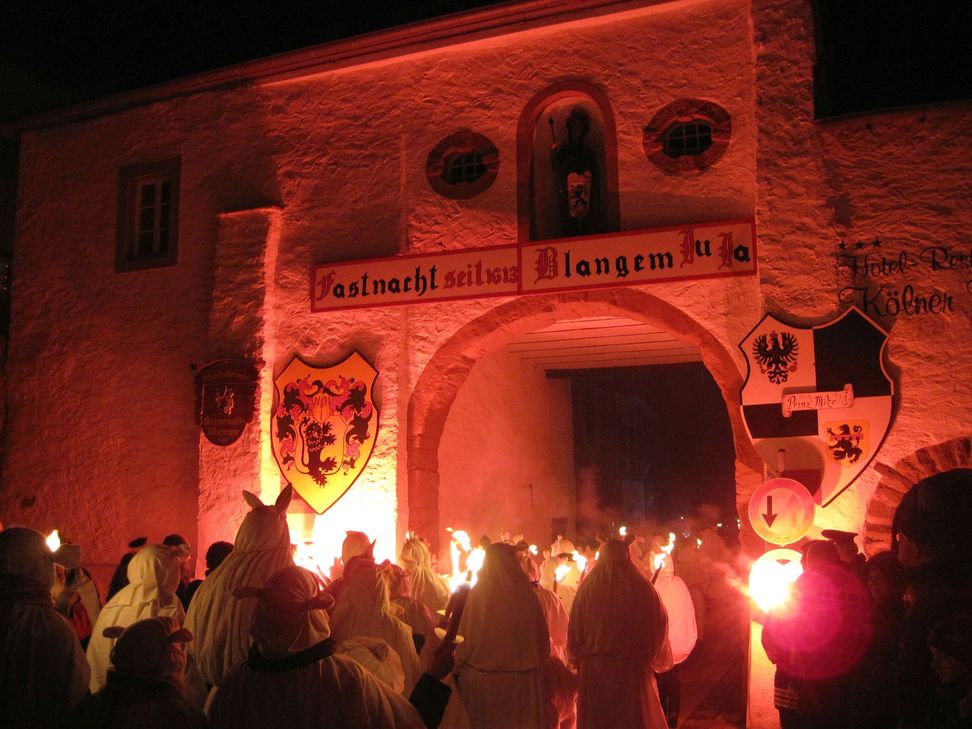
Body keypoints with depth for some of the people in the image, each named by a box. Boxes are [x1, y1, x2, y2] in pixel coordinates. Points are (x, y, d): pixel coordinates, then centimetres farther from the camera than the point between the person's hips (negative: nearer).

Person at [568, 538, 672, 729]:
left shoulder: (587, 588, -4)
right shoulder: (643, 588, -6)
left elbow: (575, 631, 0)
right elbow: (660, 627, -2)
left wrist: (580, 659, 17)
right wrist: (650, 659, 13)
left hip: (594, 671, 1)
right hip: (633, 671, -1)